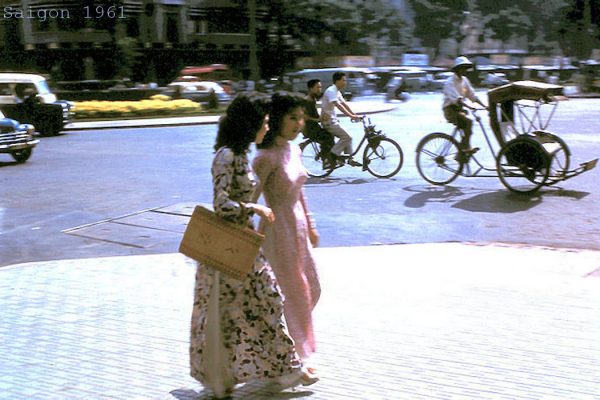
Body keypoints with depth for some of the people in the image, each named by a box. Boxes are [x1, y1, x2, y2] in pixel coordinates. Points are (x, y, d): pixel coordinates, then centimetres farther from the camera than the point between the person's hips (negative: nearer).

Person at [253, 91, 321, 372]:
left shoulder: (293, 150, 6)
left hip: (298, 227, 9)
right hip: (279, 230, -9)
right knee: (293, 294, 3)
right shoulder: (267, 157, -20)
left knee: (311, 290, 17)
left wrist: (310, 227, 20)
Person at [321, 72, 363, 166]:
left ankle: (350, 158, 13)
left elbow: (344, 104, 12)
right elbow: (338, 106, -29)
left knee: (348, 137, 9)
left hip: (333, 120, 10)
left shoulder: (337, 92, 13)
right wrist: (351, 116, -34)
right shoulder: (331, 91, -18)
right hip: (328, 121, -10)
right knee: (346, 137, -15)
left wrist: (355, 115, 2)